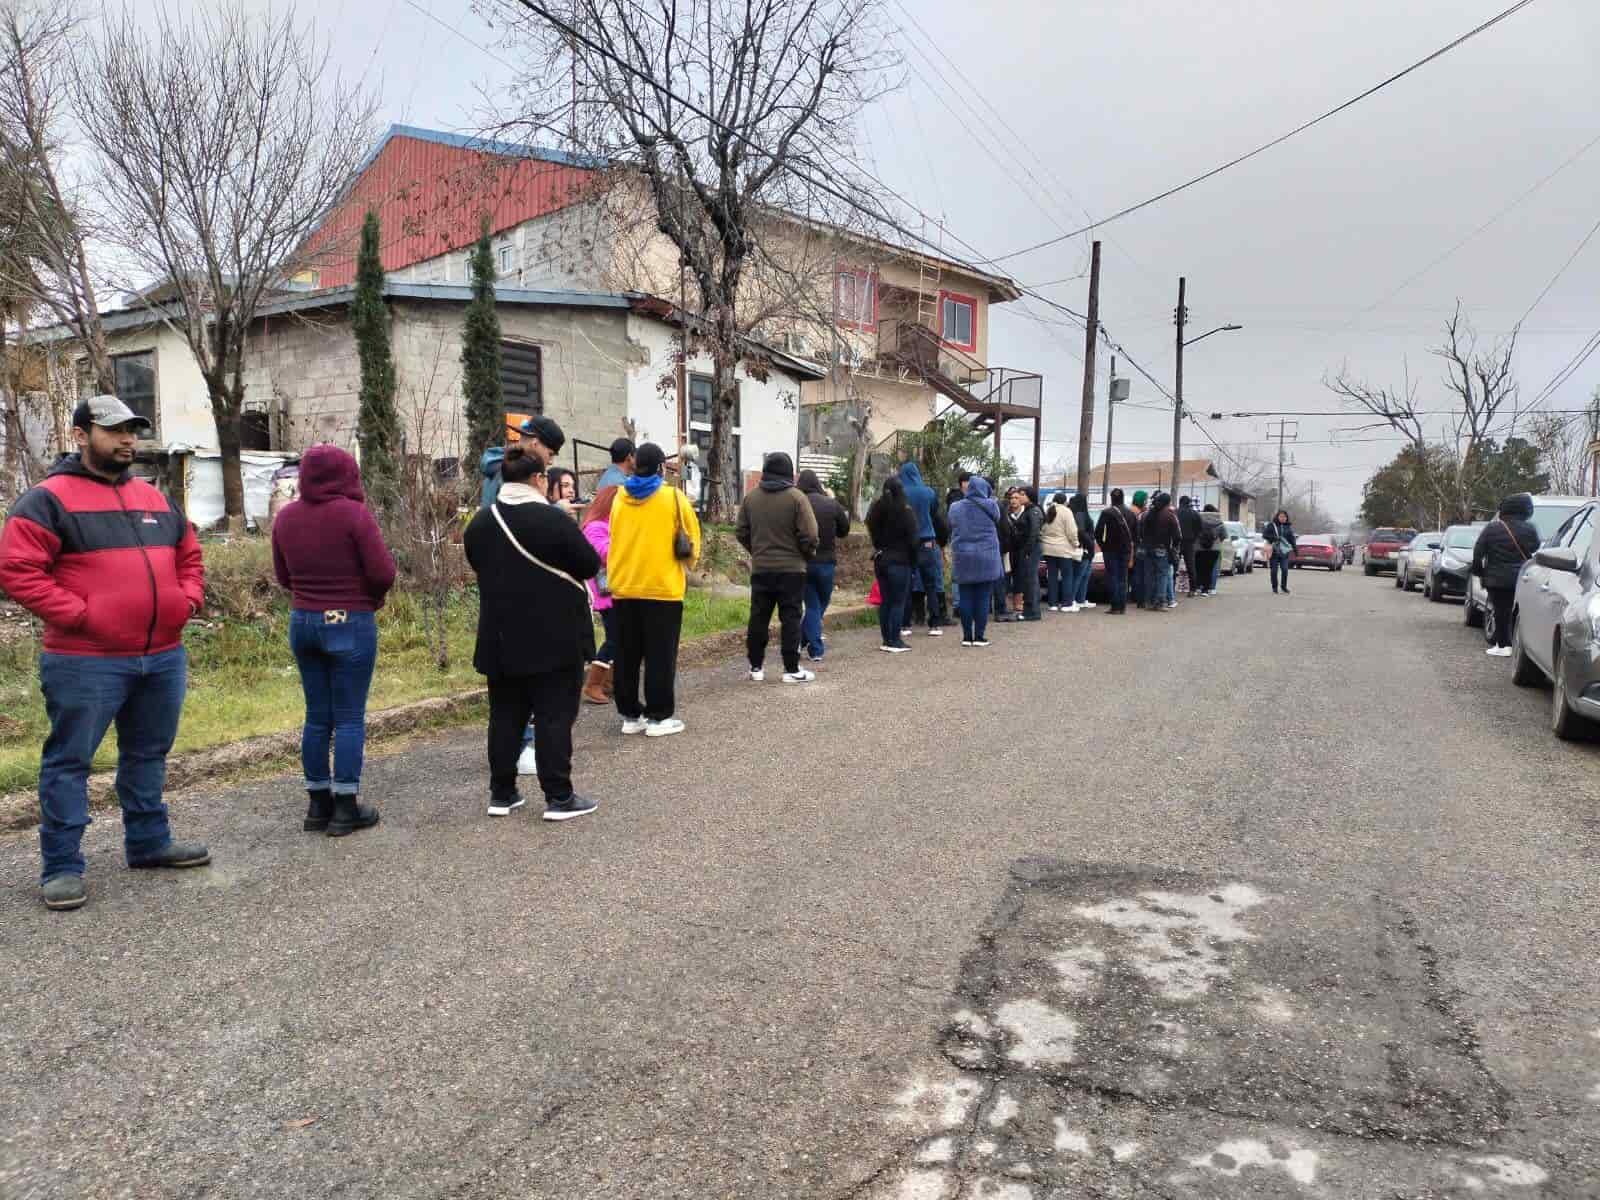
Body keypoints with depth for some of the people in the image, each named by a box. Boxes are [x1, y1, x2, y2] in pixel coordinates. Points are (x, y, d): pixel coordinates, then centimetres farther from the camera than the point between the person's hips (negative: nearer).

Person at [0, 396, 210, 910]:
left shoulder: (155, 498, 15)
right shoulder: (49, 499, -7)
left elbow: (189, 553, 24)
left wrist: (189, 597, 7)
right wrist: (77, 615, -18)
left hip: (163, 656, 7)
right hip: (86, 662, -6)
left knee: (148, 754, 17)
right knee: (69, 762, 3)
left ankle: (149, 843, 30)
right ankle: (61, 866, 12)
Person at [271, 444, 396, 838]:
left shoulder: (286, 516, 4)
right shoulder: (353, 513, -13)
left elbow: (283, 576, 12)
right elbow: (383, 572, -15)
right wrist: (370, 596, 4)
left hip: (303, 621, 6)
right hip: (350, 624, -5)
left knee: (317, 715, 12)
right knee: (349, 717, 1)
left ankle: (318, 804, 19)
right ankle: (346, 808, 6)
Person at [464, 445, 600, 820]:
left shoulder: (479, 523, 3)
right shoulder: (554, 519, -15)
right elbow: (591, 565, -8)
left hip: (500, 640, 5)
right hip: (554, 639, -5)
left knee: (505, 716, 13)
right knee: (554, 716, 1)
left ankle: (501, 793, 20)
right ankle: (558, 797, 4)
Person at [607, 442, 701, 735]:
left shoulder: (620, 498, 6)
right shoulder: (673, 497, -5)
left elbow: (615, 540, 13)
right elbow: (691, 541, 0)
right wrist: (685, 565, 18)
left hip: (623, 587, 4)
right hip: (663, 587, -4)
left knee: (627, 656, 11)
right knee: (660, 656, 2)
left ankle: (630, 715, 17)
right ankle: (658, 717, 4)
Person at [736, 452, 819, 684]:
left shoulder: (750, 496, 3)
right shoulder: (796, 497, -10)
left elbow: (741, 532, 7)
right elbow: (809, 535, -13)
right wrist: (808, 554, 5)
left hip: (760, 568, 4)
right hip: (791, 568, -4)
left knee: (758, 617, 10)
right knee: (790, 619, 1)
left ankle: (756, 666, 16)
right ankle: (792, 669, 2)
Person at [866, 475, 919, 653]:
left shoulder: (876, 510, 5)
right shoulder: (905, 511, -13)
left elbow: (872, 533, 11)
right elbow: (914, 538, -11)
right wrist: (913, 558, 1)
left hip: (880, 559, 6)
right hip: (899, 560, -6)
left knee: (885, 600, 12)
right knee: (898, 601, -1)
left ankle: (886, 640, 14)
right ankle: (895, 641, -2)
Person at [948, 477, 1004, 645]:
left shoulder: (955, 507, 1)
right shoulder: (990, 506, -6)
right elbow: (999, 521, 13)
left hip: (963, 557, 2)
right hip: (986, 557, -2)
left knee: (965, 597, 6)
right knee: (982, 598, 1)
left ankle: (967, 636, 8)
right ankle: (979, 636, 3)